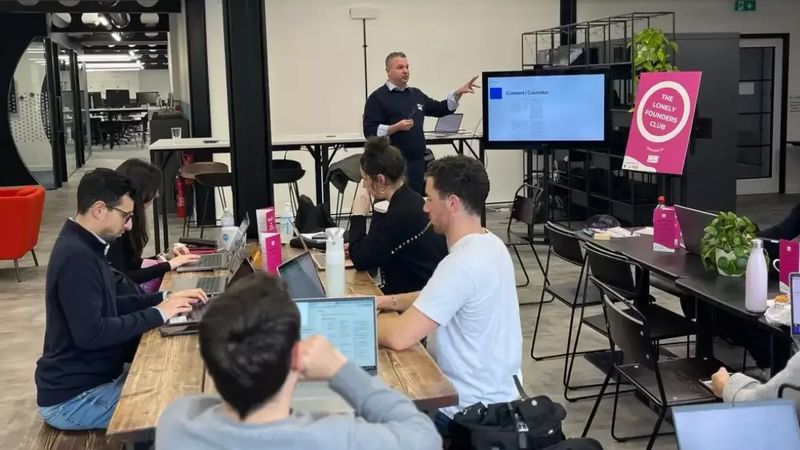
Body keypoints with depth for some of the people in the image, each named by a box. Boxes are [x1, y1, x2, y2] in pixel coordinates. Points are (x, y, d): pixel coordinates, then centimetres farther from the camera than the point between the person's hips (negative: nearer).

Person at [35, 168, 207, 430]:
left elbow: (109, 306, 15)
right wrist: (157, 314, -21)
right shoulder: (76, 257, -24)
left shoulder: (84, 247, 8)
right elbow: (90, 334, -29)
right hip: (72, 398, -10)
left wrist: (164, 298, 2)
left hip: (91, 378, 10)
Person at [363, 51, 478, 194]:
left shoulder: (416, 94, 17)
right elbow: (369, 131, -11)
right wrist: (396, 127, -22)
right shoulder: (377, 97, -4)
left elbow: (440, 109, 25)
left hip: (417, 162, 7)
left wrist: (458, 93, 12)